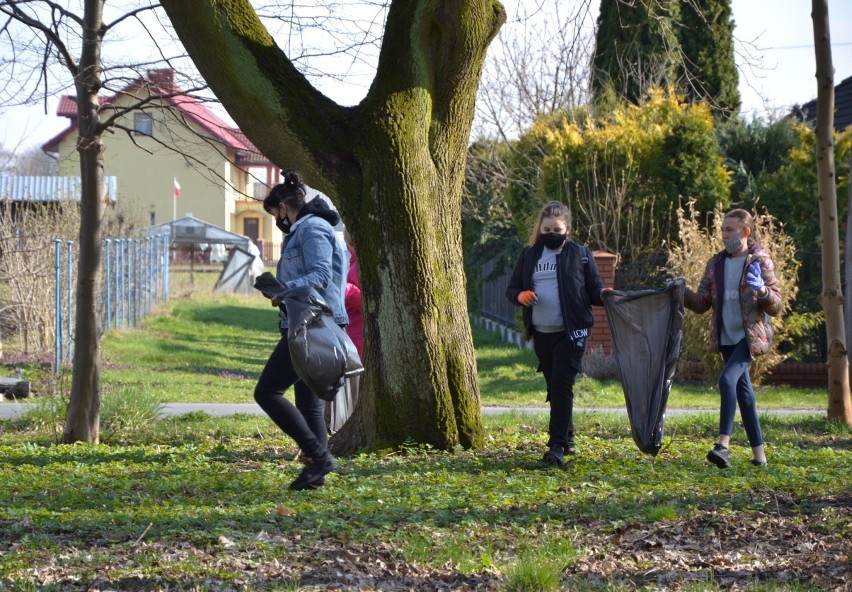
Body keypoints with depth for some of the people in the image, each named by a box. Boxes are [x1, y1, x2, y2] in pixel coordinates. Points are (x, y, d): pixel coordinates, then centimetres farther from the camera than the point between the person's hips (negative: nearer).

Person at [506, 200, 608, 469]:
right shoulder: (529, 255, 11)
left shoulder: (580, 255, 2)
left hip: (571, 332, -4)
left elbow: (594, 290, 1)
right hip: (541, 333, 4)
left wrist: (605, 295, -23)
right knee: (554, 388, 13)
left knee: (562, 385, -14)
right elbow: (511, 288, 13)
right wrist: (520, 296, -10)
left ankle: (558, 446, -19)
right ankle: (567, 439, 28)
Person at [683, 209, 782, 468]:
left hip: (750, 336, -6)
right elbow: (702, 302, 10)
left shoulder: (760, 261, -6)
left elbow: (776, 306, -8)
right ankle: (759, 453, 16)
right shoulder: (716, 263, 9)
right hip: (726, 338, 6)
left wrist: (761, 289, -27)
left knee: (728, 379, -25)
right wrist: (682, 293, -8)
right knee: (743, 391, 10)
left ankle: (724, 444, -31)